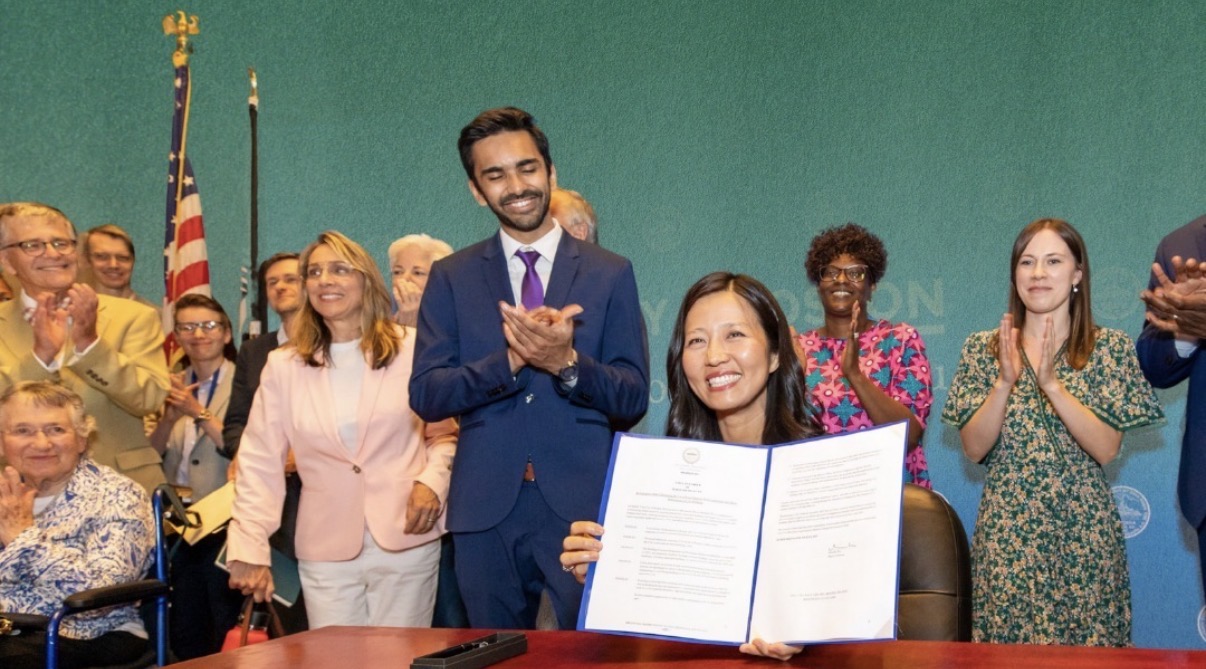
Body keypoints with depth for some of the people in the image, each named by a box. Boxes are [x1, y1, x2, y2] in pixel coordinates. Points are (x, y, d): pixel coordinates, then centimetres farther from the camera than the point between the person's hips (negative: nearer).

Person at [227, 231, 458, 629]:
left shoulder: (411, 350, 1)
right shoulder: (283, 365, 6)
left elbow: (445, 434, 8)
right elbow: (259, 464, 5)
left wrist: (432, 481, -11)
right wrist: (250, 547, -3)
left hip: (405, 541, -1)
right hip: (326, 550, 1)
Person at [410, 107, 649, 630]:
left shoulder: (611, 274, 4)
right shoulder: (451, 278, 6)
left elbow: (633, 401, 0)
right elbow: (425, 396, -2)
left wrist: (566, 362, -19)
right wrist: (511, 359, -17)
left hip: (583, 507, -1)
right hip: (486, 509, 1)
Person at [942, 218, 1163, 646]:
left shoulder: (1110, 347, 0)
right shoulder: (983, 348, 3)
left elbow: (1107, 449, -9)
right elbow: (974, 449, -2)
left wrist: (1051, 383, -19)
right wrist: (1006, 382, -16)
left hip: (1084, 532, -1)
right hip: (1006, 531, 1)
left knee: (1086, 642, 2)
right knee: (1005, 645, 2)